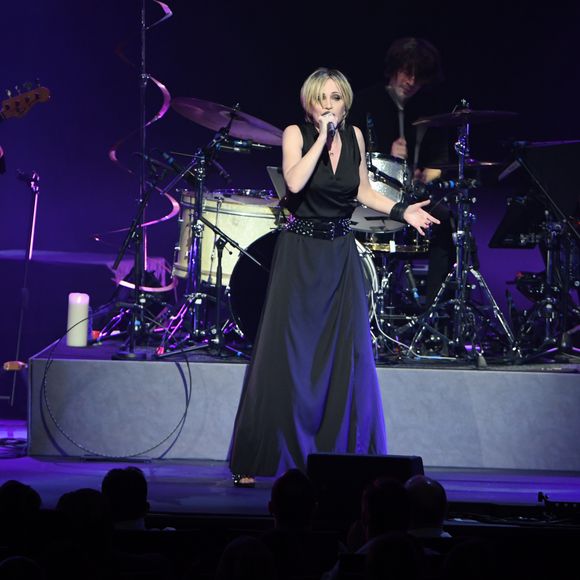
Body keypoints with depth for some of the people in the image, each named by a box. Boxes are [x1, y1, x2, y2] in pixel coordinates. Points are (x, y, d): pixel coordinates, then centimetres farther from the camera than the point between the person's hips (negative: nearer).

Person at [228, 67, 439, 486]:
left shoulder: (354, 136, 5)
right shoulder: (296, 134, -7)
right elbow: (294, 182, -23)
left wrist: (402, 211, 2)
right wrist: (322, 137, -21)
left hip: (341, 254, 4)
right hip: (300, 252, -4)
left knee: (347, 356, 1)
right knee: (287, 355, -5)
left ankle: (343, 454, 9)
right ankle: (256, 460, 3)